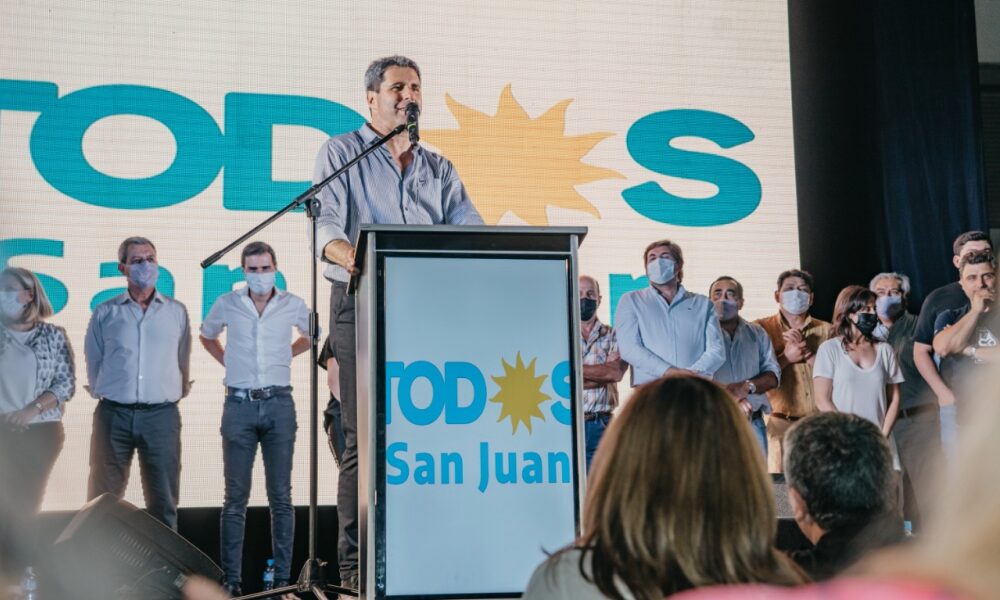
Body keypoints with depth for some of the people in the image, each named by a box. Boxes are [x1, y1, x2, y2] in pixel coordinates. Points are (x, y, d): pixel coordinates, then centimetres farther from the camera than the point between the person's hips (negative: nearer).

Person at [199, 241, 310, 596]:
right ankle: (231, 579, 9)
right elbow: (207, 336, 20)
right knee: (236, 498, 4)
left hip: (279, 406, 0)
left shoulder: (293, 305, 1)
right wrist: (229, 363, 9)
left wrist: (285, 355, 9)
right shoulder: (227, 304, 1)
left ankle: (282, 578, 10)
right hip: (240, 405, 0)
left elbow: (310, 337, 21)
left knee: (281, 497, 3)